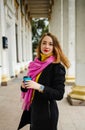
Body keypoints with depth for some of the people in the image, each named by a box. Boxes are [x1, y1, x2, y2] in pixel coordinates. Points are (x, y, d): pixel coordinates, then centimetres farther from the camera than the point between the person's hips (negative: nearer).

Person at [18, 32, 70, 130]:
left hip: (47, 111, -6)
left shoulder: (57, 66, -15)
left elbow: (59, 94, -18)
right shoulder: (35, 64, 3)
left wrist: (39, 87, -27)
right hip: (33, 109, 6)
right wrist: (24, 86, -9)